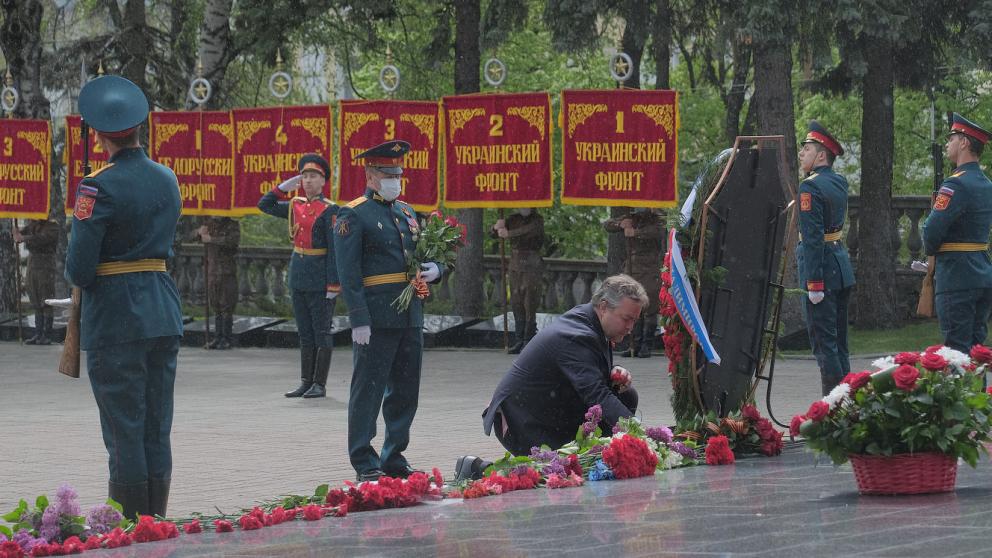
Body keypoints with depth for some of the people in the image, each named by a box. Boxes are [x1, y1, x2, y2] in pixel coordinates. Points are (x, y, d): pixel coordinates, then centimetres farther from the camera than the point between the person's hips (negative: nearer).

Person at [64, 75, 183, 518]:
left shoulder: (99, 188, -14)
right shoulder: (167, 179, 7)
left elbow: (79, 269, -16)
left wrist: (79, 276, 7)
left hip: (115, 319, -6)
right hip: (164, 312, 6)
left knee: (124, 433, -2)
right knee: (158, 431, 11)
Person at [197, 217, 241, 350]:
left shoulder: (232, 225, -4)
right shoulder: (210, 223, 13)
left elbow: (233, 240, -22)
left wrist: (212, 239, -22)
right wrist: (200, 233, -3)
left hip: (227, 271, -6)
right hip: (212, 270, 6)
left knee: (226, 305, -5)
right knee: (216, 306, 8)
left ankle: (228, 338, -1)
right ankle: (218, 337, 13)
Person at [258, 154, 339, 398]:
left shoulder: (329, 210, -9)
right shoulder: (295, 205, 9)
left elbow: (334, 249, -12)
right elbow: (265, 205, 21)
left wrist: (333, 285, -16)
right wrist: (285, 187, 7)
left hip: (320, 278, -7)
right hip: (298, 275, 7)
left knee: (321, 332, -1)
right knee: (305, 333, 10)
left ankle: (319, 385, 2)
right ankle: (306, 382, 15)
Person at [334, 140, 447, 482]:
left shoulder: (406, 213, 18)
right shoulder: (353, 216, -5)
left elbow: (424, 255, 26)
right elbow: (348, 273, -11)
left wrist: (435, 269, 1)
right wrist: (359, 319, -18)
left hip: (411, 317, 7)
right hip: (376, 320, -7)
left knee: (406, 391, 10)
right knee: (368, 390, -3)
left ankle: (394, 458, 20)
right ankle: (364, 464, 1)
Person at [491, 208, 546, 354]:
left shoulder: (537, 219, -2)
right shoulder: (514, 219, 13)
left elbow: (530, 231, -24)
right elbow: (493, 234, 13)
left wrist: (508, 233, -24)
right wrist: (497, 227, -10)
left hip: (532, 266, -5)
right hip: (515, 265, 5)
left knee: (530, 305, -8)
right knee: (516, 304, 3)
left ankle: (528, 341, -8)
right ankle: (520, 341, 7)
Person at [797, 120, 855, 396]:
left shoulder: (810, 187, -15)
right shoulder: (839, 183, 10)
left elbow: (812, 238, -20)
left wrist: (814, 283, -21)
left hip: (821, 270, -9)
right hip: (842, 267, 9)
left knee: (824, 342, -5)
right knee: (839, 342, 14)